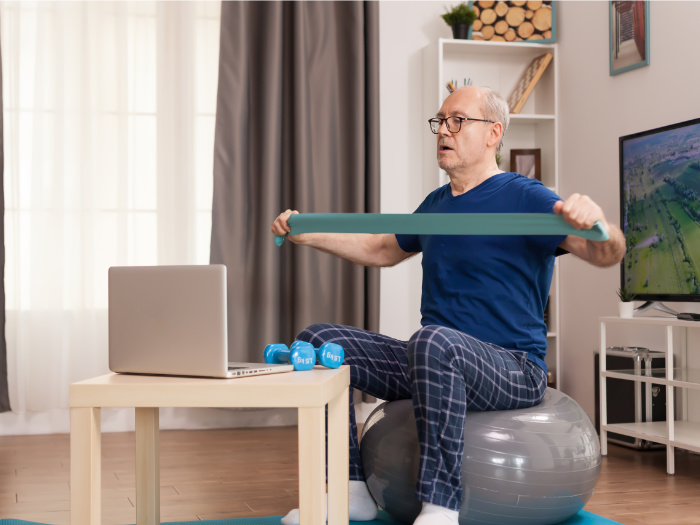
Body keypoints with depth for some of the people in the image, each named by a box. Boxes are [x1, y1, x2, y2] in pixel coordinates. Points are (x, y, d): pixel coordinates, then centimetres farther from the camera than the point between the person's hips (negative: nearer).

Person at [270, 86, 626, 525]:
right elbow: (383, 251, 31)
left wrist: (596, 221, -44)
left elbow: (606, 256, -20)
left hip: (515, 370, -7)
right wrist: (306, 234, 24)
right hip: (435, 361, 8)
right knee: (318, 341, -2)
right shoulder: (436, 204, 16)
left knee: (434, 340, -40)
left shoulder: (524, 198, -8)